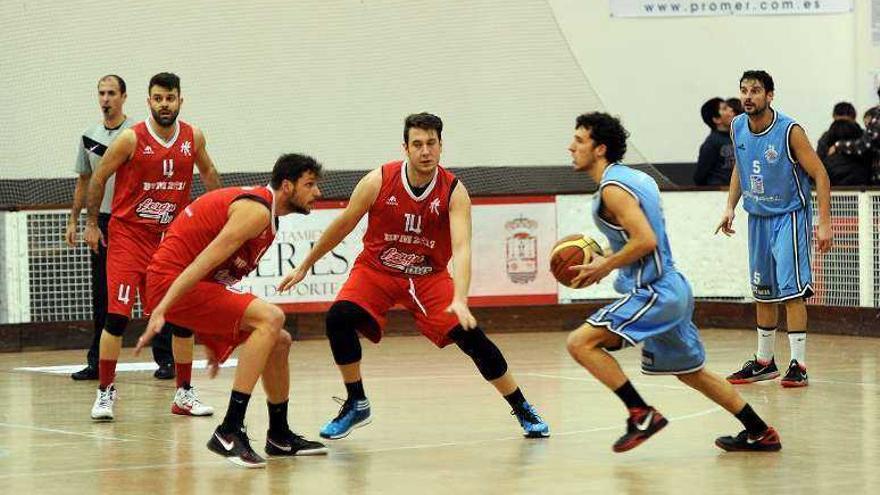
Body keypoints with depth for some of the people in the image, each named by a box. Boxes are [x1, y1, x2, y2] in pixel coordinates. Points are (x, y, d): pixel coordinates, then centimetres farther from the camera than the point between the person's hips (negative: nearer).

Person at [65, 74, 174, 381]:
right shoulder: (89, 137, 11)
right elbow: (84, 181, 19)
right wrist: (73, 221, 15)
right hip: (102, 221, 4)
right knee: (102, 297, 6)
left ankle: (165, 359, 3)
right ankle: (97, 362, 12)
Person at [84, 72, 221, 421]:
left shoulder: (193, 138, -2)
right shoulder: (132, 139, -13)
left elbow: (208, 173, 18)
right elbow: (98, 178, -3)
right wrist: (91, 224, 0)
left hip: (172, 237, 4)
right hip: (128, 235, -4)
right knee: (117, 315, -12)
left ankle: (184, 394, 16)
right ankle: (105, 392, -4)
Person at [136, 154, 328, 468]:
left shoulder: (264, 214, 18)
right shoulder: (257, 211, -15)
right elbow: (204, 261, -24)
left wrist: (213, 340, 28)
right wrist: (161, 310, -30)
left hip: (201, 287, 11)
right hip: (172, 282, -11)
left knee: (278, 341, 14)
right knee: (271, 318, -25)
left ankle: (280, 437, 28)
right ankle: (229, 432, -26)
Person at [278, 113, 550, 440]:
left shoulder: (454, 192, -19)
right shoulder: (378, 182, -18)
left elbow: (461, 248, -30)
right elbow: (343, 225, -3)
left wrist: (460, 300, -46)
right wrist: (304, 267, 5)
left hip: (428, 276, 0)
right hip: (376, 269, 0)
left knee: (471, 337, -13)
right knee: (338, 318, -25)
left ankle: (523, 410, 5)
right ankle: (356, 406, -5)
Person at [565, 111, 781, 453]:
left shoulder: (612, 188, -15)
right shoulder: (634, 178, 15)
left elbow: (645, 241, -25)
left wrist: (604, 267, -14)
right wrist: (605, 258, 16)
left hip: (654, 293, -10)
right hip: (671, 287, 10)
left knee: (581, 342, -15)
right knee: (690, 371, 22)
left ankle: (642, 414, -15)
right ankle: (760, 433, 26)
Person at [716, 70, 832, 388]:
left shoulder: (789, 131, -19)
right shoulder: (738, 128, -1)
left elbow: (820, 175, -15)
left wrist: (824, 222, -20)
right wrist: (730, 208, 7)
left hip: (789, 216, -6)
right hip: (758, 217, 6)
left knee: (791, 290, -13)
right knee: (763, 292, 13)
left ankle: (798, 365, -11)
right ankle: (764, 362, 24)